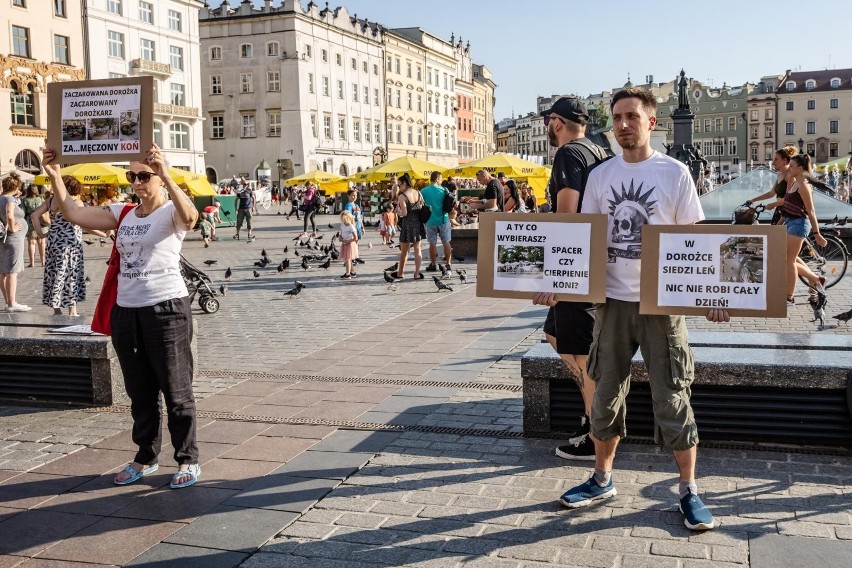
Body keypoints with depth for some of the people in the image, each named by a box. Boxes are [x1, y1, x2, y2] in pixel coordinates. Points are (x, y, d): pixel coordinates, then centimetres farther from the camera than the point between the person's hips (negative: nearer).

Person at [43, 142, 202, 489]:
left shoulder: (170, 212, -7)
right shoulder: (122, 214, 11)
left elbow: (190, 216, -32)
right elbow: (73, 213, 5)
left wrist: (165, 175, -44)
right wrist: (55, 176, -6)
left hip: (167, 310, -7)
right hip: (126, 311, 7)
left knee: (176, 390, 2)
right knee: (139, 392, 16)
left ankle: (188, 460, 13)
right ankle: (145, 457, 30)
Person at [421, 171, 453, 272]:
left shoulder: (423, 191, -7)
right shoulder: (444, 190, -4)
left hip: (431, 221, -1)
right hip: (443, 220, 1)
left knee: (432, 244, 7)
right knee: (446, 243, 10)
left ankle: (433, 265, 12)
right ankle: (448, 264, 13)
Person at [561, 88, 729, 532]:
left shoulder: (674, 173, -4)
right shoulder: (600, 176, 5)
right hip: (612, 300, 3)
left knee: (672, 398, 3)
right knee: (606, 394, 12)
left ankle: (689, 490, 18)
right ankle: (602, 479, 27)